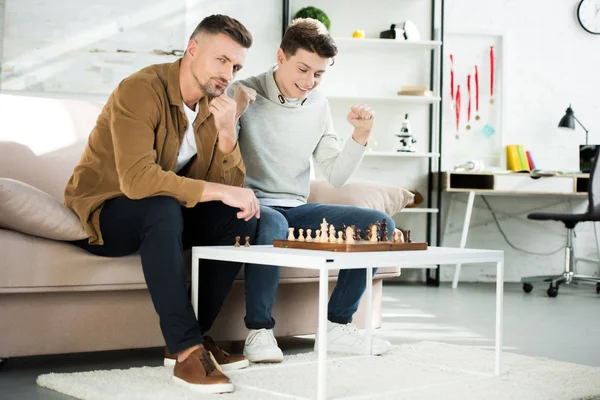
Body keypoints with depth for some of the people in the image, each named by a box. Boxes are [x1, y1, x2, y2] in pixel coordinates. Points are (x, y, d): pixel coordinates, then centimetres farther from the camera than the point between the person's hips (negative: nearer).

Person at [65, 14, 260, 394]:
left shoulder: (215, 104, -1)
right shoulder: (140, 91, -23)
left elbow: (233, 188, -6)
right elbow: (137, 179, -37)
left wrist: (227, 133, -23)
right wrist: (218, 191, -35)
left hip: (160, 215, 7)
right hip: (101, 212, -7)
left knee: (242, 216, -13)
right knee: (163, 207, -37)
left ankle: (195, 335, -8)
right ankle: (187, 351, -34)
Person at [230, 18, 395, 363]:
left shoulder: (319, 105, 11)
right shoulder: (244, 95, -7)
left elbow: (336, 176, 11)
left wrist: (360, 136, -3)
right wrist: (232, 117, -26)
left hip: (296, 209, 6)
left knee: (381, 224, -10)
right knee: (272, 223, -42)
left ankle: (337, 326, -4)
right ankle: (260, 331, -24)